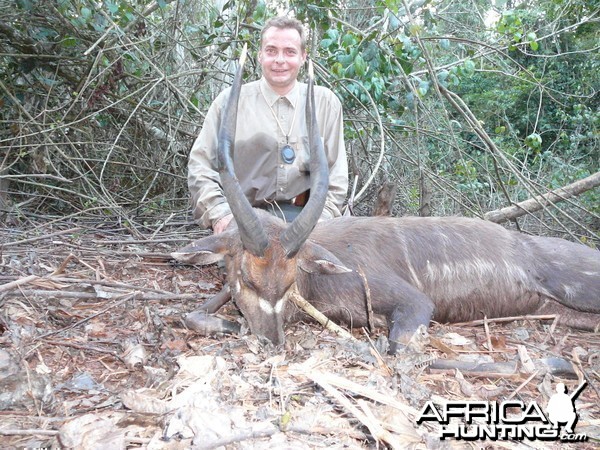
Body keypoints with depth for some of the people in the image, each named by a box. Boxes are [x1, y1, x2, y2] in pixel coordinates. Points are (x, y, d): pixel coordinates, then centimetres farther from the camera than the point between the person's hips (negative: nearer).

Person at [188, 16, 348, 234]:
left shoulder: (325, 102, 10)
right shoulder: (230, 101, 5)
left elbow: (336, 171, 10)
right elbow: (200, 165, 4)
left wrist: (322, 218, -3)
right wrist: (219, 213, -10)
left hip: (304, 219, 2)